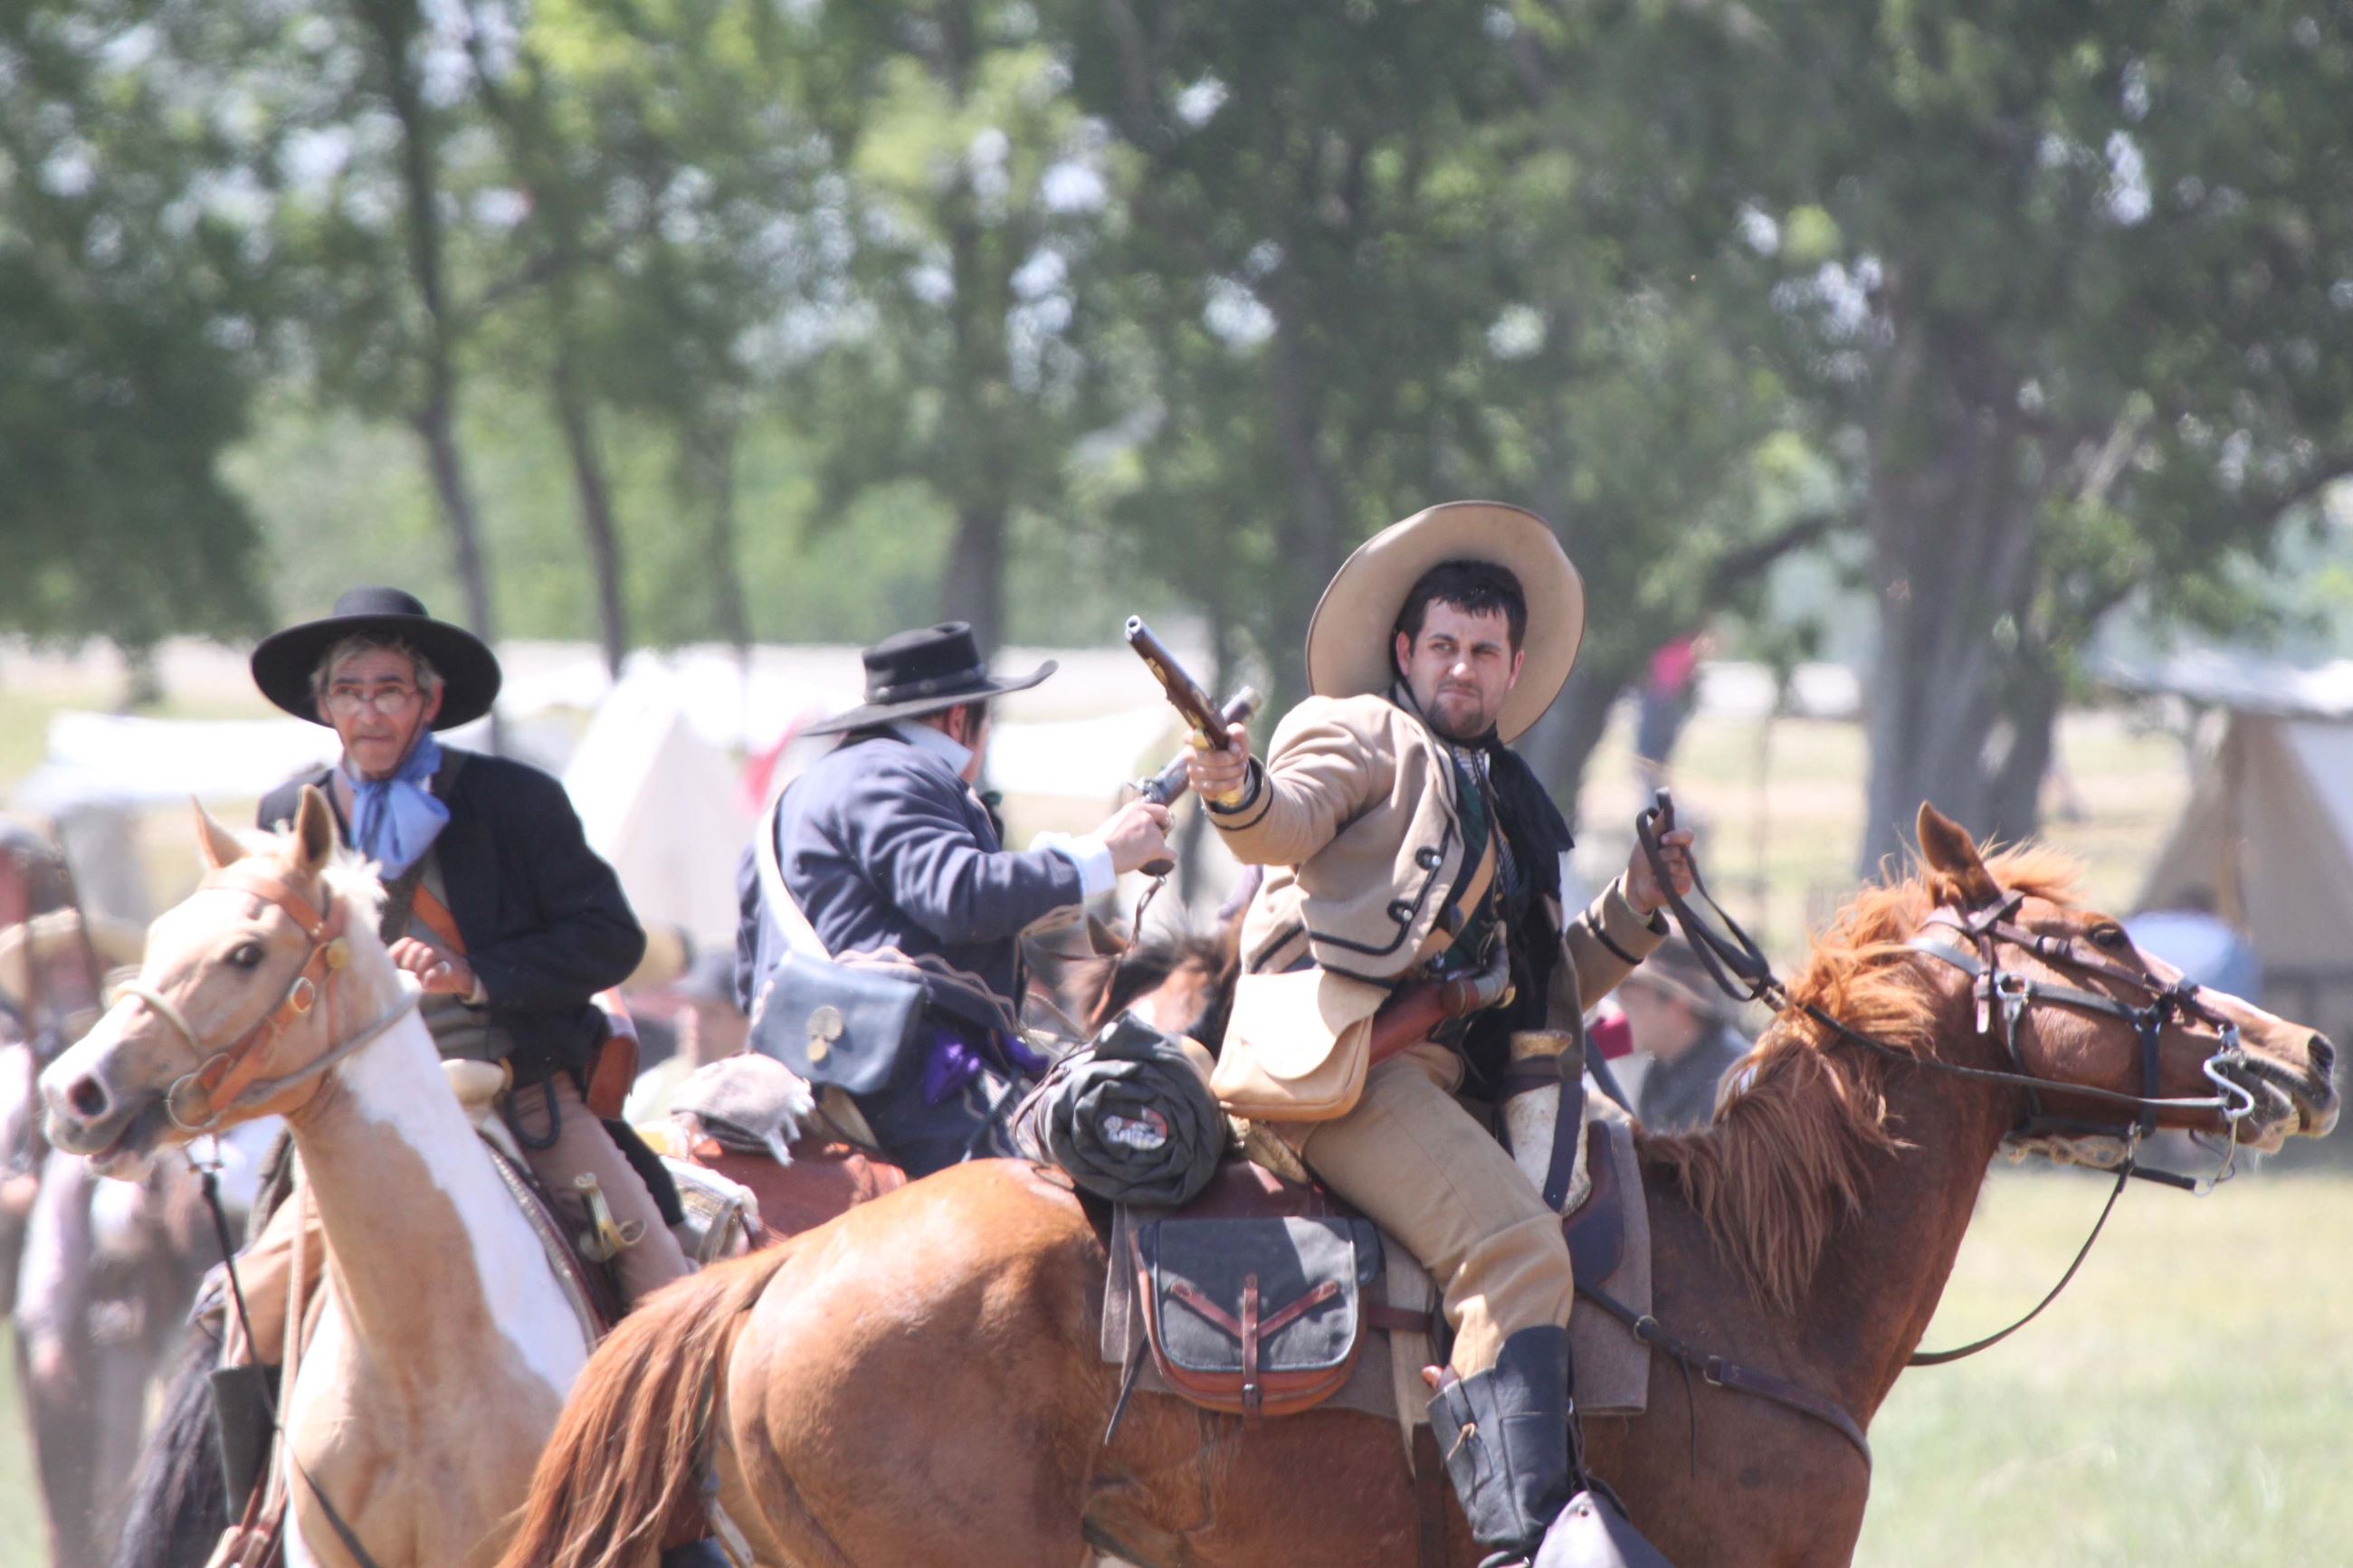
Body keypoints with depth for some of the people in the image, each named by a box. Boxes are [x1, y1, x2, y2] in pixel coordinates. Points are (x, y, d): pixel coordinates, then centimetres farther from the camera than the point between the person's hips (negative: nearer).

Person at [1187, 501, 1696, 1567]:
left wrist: (1632, 913, 17)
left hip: (1444, 1079, 9)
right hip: (1332, 1054, -9)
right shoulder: (1360, 733, 11)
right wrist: (1240, 791, -33)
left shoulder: (1510, 807, 32)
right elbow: (1292, 820, -12)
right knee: (1515, 1249, -26)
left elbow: (1543, 991, 30)